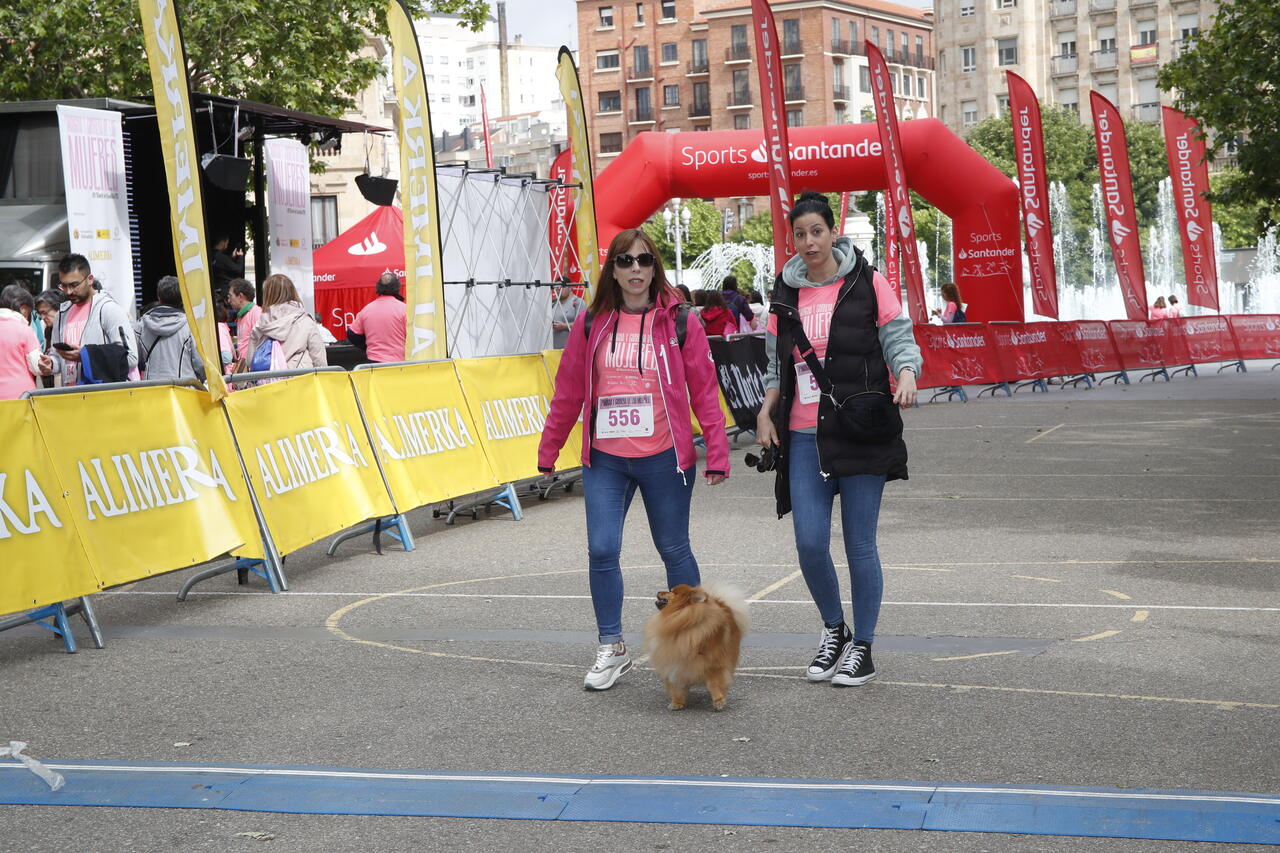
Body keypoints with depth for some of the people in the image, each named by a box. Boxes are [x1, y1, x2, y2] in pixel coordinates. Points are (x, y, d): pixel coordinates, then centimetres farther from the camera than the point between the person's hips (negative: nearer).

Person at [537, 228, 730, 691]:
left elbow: (704, 390, -2)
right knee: (601, 550, -4)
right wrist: (548, 449, 11)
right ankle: (611, 648, 11)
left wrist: (717, 453, -6)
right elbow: (568, 391, 8)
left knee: (674, 550, 9)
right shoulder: (591, 323, 3)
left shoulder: (678, 321, -3)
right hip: (605, 461, 2)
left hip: (665, 459, -2)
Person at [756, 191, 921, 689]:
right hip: (804, 437, 3)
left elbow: (900, 340, -1)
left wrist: (906, 376, -22)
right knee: (809, 544, -3)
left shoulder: (867, 284, -1)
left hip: (860, 432, -3)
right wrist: (766, 410, 2)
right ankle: (834, 630, 23)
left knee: (859, 545, 1)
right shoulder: (786, 293, 10)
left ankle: (862, 647, 17)